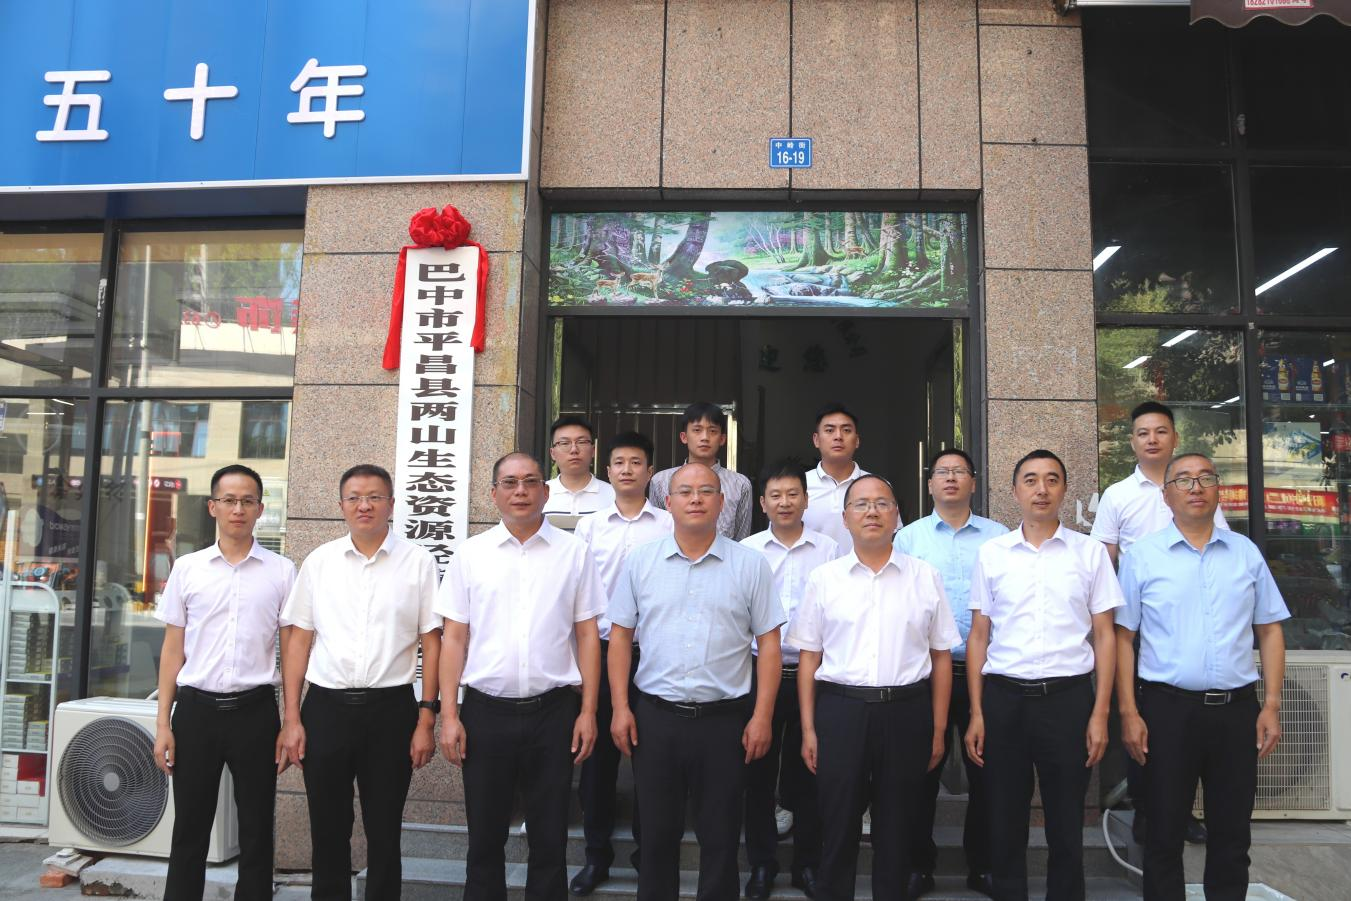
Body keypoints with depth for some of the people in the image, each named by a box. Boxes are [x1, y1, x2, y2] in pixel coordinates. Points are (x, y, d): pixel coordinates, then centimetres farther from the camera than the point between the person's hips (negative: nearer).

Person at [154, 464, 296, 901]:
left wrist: (290, 725, -2)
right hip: (196, 708, 1)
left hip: (255, 709, -1)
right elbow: (173, 649, 8)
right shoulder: (187, 568, 5)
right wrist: (163, 723, 3)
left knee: (256, 831, 8)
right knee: (189, 829, 11)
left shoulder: (281, 571, 1)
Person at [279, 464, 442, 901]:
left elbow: (432, 643, -1)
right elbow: (298, 641, 7)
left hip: (390, 708, -2)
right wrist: (292, 718, 2)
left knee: (384, 833, 10)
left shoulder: (418, 562, -1)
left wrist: (426, 720, -5)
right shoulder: (319, 561, 5)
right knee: (327, 831, 13)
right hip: (326, 706, 2)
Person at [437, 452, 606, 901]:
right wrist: (449, 715, -2)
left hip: (553, 712, 0)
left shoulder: (574, 552, 2)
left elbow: (587, 635, 2)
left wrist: (588, 711, -2)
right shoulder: (470, 554, 4)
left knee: (549, 839, 10)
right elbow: (454, 638, 4)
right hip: (486, 711, 1)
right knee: (484, 838, 12)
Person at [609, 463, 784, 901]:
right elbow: (620, 635, 7)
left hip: (724, 718, -1)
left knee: (720, 838, 9)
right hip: (654, 716, 1)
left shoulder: (750, 565, 0)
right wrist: (620, 707, 0)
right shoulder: (640, 561, 4)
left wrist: (762, 717, -5)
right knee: (657, 833, 13)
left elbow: (768, 643, 1)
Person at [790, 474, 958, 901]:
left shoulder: (925, 577, 4)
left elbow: (941, 657, 6)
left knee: (897, 828, 11)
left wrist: (938, 730, 3)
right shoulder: (824, 578, 4)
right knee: (839, 826, 8)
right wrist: (808, 729, 1)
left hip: (907, 712, 0)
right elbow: (809, 658, 5)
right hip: (840, 710, 0)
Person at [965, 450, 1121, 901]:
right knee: (1005, 825, 9)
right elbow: (979, 636, 6)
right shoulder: (991, 553, 5)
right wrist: (976, 714, 1)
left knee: (1066, 827, 8)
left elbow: (1104, 636, 4)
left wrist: (1100, 714, -3)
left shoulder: (1090, 552, 4)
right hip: (1004, 697, 1)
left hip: (1067, 695, -1)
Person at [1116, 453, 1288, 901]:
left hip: (1237, 710, 2)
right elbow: (1123, 637, -1)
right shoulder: (1141, 556, 0)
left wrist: (1272, 705, 1)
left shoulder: (1246, 553, 8)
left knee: (1232, 834, 12)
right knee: (1165, 832, 7)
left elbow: (1270, 631, 9)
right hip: (1167, 708, -2)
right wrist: (1128, 712, -6)